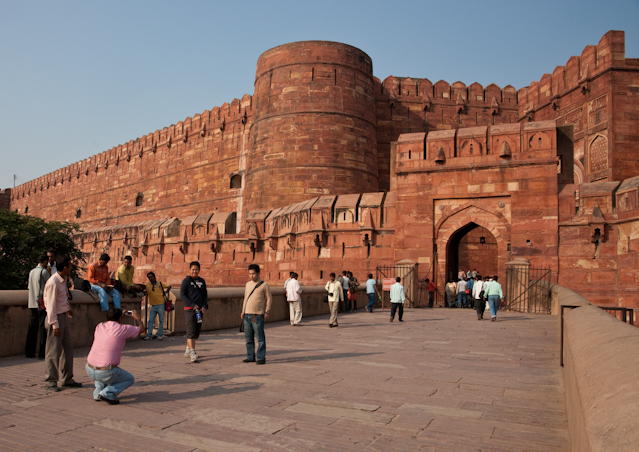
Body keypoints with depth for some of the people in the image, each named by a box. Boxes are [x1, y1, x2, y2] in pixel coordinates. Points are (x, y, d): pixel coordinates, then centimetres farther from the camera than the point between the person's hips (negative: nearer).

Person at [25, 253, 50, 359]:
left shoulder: (31, 271, 15)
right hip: (42, 303, -7)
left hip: (32, 303, 7)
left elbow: (30, 287, 18)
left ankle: (29, 352, 13)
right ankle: (42, 353, -5)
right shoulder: (44, 271, -7)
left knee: (32, 327, 10)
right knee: (43, 327, -5)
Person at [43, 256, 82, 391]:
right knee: (54, 350, -1)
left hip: (63, 317, 9)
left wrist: (68, 308, 27)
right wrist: (55, 325, -20)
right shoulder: (53, 283, -20)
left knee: (68, 347, 12)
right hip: (55, 318, -9)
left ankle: (67, 379, 21)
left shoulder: (63, 279, 8)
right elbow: (51, 305, -20)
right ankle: (51, 381, 11)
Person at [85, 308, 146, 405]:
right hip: (106, 373, -6)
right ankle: (107, 393, -3)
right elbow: (141, 329, 8)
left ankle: (98, 393, 23)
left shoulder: (99, 326, 6)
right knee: (130, 379, 19)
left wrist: (120, 315, 38)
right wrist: (137, 318, 27)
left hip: (89, 370, 6)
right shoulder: (122, 329, -8)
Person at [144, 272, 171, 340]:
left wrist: (165, 291, -1)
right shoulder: (147, 285, 2)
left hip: (161, 304, -2)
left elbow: (169, 287, 12)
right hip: (153, 305, 2)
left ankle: (160, 335, 11)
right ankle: (149, 335, 5)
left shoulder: (160, 284, 0)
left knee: (161, 320, 3)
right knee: (151, 320, 1)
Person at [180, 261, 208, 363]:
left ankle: (187, 350, 26)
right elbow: (182, 295, -7)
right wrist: (192, 305, -15)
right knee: (191, 331, -12)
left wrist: (204, 306, -1)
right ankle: (192, 353, -15)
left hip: (199, 309, 6)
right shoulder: (186, 280, -2)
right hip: (189, 309, -6)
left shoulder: (202, 281, 14)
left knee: (197, 331, 11)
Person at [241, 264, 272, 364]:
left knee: (260, 338, -2)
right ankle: (250, 357, 20)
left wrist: (266, 312, -6)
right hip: (247, 315, 6)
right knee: (248, 338, 10)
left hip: (258, 316, -6)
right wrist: (243, 311, 14)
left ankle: (261, 358, 5)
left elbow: (269, 298, -1)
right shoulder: (248, 284, 13)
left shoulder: (264, 285, -3)